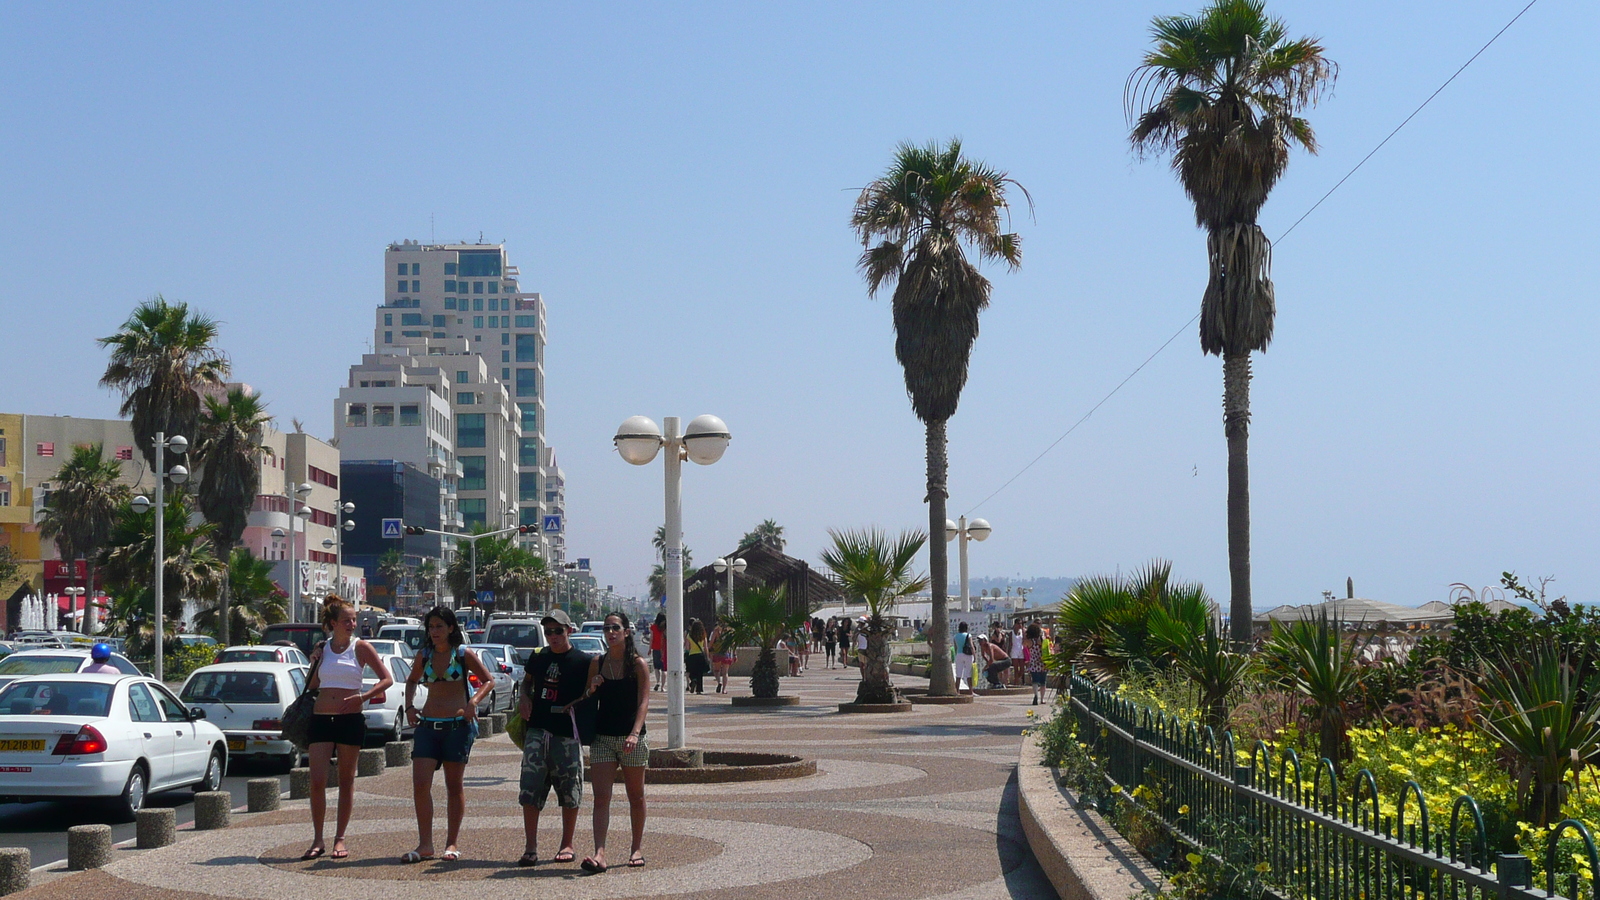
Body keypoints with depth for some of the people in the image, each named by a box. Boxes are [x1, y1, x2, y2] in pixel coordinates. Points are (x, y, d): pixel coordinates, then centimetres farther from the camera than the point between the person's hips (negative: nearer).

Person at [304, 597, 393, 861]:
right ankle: (318, 840, 3)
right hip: (321, 718, 2)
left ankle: (340, 839, 11)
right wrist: (314, 664, 0)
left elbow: (387, 679, 0)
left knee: (346, 780, 4)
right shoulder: (321, 650, 9)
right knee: (317, 781, -5)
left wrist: (362, 697, -13)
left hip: (350, 719, -2)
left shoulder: (360, 647, 1)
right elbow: (311, 687, 18)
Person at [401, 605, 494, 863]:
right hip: (427, 725, 3)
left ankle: (452, 844, 13)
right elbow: (412, 681, 26)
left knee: (454, 786, 4)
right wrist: (409, 706, 10)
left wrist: (474, 701, -13)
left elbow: (488, 680, 4)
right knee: (420, 783, -9)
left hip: (458, 725, -3)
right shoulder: (424, 655, 10)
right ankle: (425, 845, -4)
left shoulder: (463, 655, -1)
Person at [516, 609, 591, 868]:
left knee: (569, 793, 5)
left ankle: (567, 846, 19)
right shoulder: (538, 659, 12)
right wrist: (524, 698, 10)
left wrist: (574, 706, -14)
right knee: (530, 791, -3)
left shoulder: (583, 661, -1)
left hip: (567, 733, -3)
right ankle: (530, 849, 0)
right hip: (537, 730, 3)